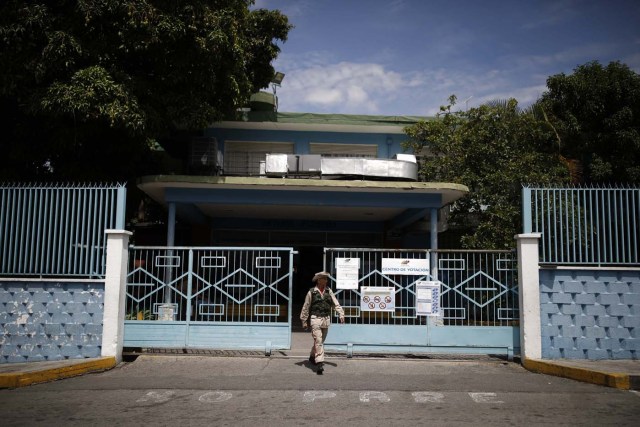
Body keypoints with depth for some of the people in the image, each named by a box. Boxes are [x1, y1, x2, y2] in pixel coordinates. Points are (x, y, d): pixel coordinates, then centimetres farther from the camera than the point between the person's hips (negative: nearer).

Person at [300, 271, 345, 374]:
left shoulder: (329, 291, 9)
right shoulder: (311, 292, -2)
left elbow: (336, 304, 7)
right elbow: (306, 307, 3)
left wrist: (341, 314, -5)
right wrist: (304, 321, 4)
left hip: (326, 319, 4)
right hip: (315, 319, -4)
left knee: (321, 341, 15)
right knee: (318, 341, -12)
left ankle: (312, 357, 37)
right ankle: (320, 363, -15)